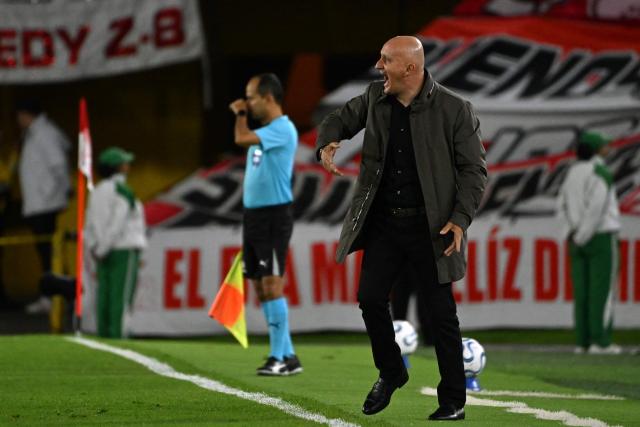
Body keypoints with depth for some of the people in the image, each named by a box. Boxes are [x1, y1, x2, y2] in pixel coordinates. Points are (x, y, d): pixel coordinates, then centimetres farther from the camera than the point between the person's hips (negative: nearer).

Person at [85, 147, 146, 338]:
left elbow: (90, 226, 9)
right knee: (122, 296, -8)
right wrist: (102, 250, -13)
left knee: (105, 296, 5)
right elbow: (117, 224, -17)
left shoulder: (97, 192, 12)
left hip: (105, 253, 7)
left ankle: (103, 336, 4)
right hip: (125, 250, -7)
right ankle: (118, 335, -13)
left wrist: (94, 249, 3)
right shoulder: (123, 192, -10)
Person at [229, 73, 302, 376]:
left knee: (272, 286, -12)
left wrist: (240, 114, -7)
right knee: (260, 289, 9)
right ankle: (288, 355, 15)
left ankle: (278, 357, -10)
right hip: (253, 215, 10)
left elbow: (241, 139, -23)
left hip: (273, 217, -10)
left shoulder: (282, 129, -13)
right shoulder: (262, 133, 16)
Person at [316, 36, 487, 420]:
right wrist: (327, 143, -5)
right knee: (370, 297, -1)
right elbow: (341, 119, 18)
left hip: (430, 226, -4)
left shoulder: (454, 110, -12)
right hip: (383, 220, 4)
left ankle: (454, 401, 10)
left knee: (441, 312, 0)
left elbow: (474, 169, -8)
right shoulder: (375, 98, 1)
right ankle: (390, 373, 24)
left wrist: (461, 218, -18)